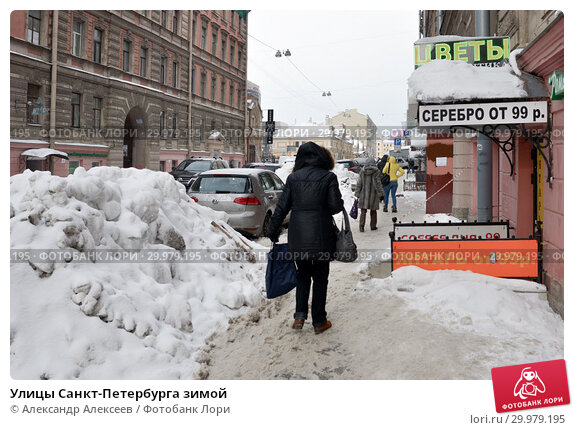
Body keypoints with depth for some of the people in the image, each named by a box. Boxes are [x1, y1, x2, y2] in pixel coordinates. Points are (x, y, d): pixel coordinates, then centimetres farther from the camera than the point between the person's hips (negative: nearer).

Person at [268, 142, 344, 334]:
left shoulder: (293, 177, 3)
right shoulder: (328, 177, -5)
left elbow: (282, 207, 3)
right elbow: (336, 206, -9)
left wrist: (273, 231, 12)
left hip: (297, 236, 3)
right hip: (321, 237, -2)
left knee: (302, 275, 19)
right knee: (320, 278, 10)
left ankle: (300, 315, 10)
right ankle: (319, 322, 15)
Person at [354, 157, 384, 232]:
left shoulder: (362, 171, 0)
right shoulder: (377, 172, -7)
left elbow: (358, 184, 2)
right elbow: (378, 184, -8)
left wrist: (357, 194, 8)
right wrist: (380, 194, -2)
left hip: (364, 194, 1)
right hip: (373, 194, -1)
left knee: (363, 212, 5)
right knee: (373, 212, 12)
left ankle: (361, 225, -7)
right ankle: (373, 226, 18)